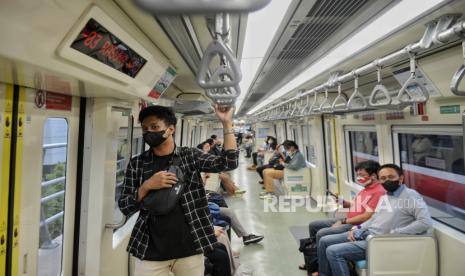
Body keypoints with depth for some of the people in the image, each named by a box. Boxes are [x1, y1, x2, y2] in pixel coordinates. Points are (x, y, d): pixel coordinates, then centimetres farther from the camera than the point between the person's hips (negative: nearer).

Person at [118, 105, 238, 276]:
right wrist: (146, 186, -16)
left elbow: (229, 163, -11)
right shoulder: (136, 164, 2)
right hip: (151, 251, 1)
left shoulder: (190, 156, -1)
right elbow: (124, 208, 1)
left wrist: (227, 123, -17)